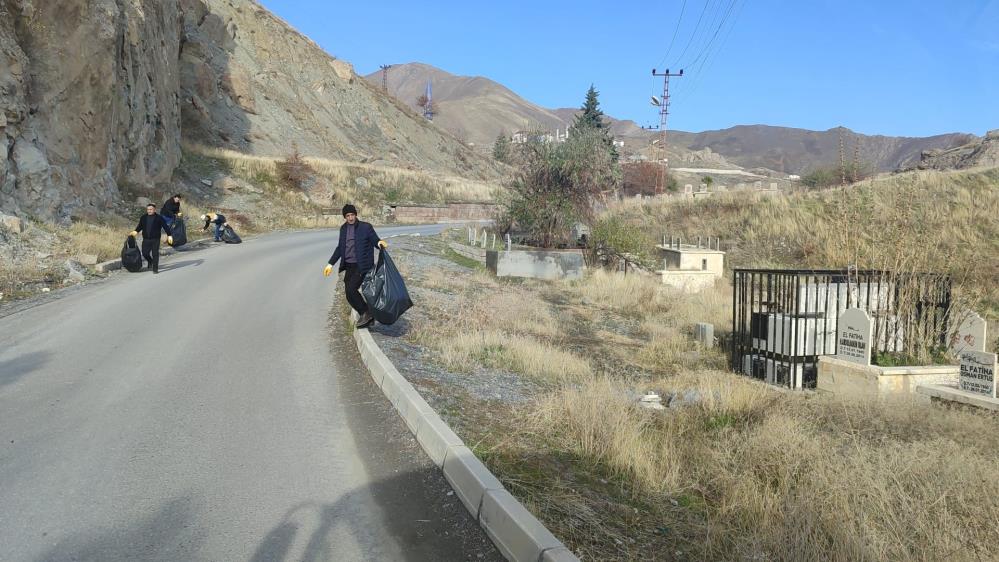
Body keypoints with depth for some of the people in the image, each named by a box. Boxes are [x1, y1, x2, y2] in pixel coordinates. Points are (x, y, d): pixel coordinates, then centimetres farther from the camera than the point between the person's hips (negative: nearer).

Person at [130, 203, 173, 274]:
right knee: (145, 253, 1)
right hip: (146, 239, 3)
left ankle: (155, 269, 4)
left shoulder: (159, 218, -2)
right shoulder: (143, 218, 9)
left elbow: (165, 227, -3)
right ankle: (150, 262, 32)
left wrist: (169, 235, -9)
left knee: (155, 254, -3)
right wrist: (135, 231, 6)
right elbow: (140, 226, 21)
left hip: (155, 239, -3)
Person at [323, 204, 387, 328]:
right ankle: (367, 317, 20)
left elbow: (375, 241, -5)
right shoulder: (343, 229, 11)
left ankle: (365, 313, -3)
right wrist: (331, 264, 18)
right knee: (349, 292, 7)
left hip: (361, 266, -7)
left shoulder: (366, 227, -6)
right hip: (349, 266, 7)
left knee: (350, 290, -19)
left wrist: (380, 243, -30)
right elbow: (340, 248, 20)